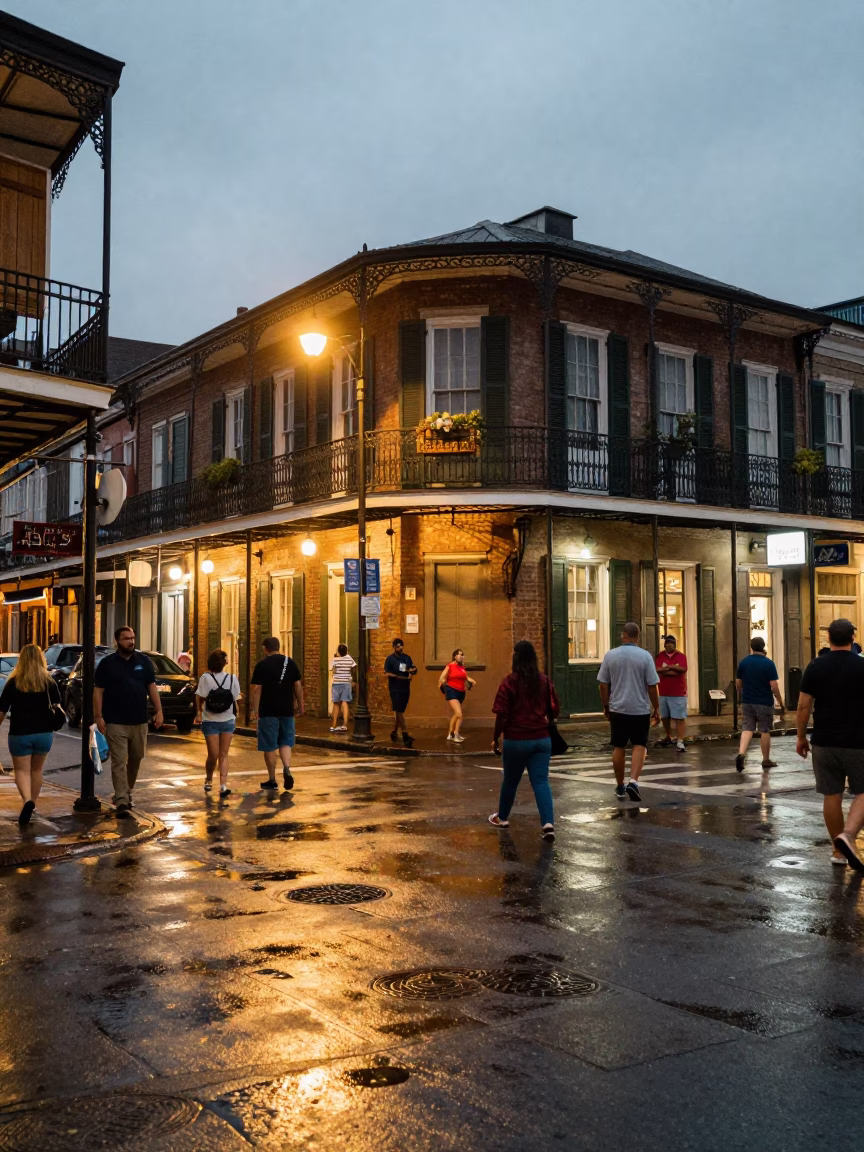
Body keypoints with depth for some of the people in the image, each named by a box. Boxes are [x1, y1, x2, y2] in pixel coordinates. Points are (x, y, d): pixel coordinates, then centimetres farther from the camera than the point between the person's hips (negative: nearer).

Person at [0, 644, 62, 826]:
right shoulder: (49, 682, -1)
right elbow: (57, 707, 10)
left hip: (19, 734, -3)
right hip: (44, 733, 3)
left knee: (22, 770, 4)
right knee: (36, 770, 19)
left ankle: (27, 801, -20)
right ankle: (32, 805, 24)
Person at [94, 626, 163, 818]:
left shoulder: (143, 661, 7)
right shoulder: (107, 663, -2)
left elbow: (151, 687, 8)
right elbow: (98, 691, -4)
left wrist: (158, 711, 0)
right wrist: (98, 716, -11)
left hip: (139, 721, 4)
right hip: (116, 722, -4)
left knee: (136, 759, 14)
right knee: (119, 762, -7)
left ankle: (127, 792, 33)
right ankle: (122, 801, -8)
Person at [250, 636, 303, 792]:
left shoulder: (262, 665, -5)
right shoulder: (290, 662, 5)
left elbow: (257, 689, -9)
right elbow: (298, 686, 7)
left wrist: (255, 709, -6)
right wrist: (300, 705, 15)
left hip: (268, 711, -3)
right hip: (287, 710, 3)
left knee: (269, 746, 5)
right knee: (285, 742, 13)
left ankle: (272, 780, 11)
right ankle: (287, 769, -10)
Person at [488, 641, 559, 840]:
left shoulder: (509, 682, -10)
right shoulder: (544, 681, 2)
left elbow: (501, 715, -12)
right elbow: (554, 711, 7)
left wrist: (495, 738, 0)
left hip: (516, 740, -2)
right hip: (541, 739, 2)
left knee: (510, 780, 16)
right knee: (541, 782, 1)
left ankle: (502, 817, 36)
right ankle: (548, 823, -15)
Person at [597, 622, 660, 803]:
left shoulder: (610, 655, -2)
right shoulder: (645, 656, -8)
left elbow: (603, 685, 1)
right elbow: (652, 686, -7)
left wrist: (605, 706, 13)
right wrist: (656, 708, 3)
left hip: (617, 708, 2)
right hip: (640, 709, -2)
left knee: (618, 747, 13)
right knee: (639, 746, 5)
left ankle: (620, 786, 21)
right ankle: (633, 781, -14)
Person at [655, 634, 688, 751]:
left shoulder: (681, 656, -3)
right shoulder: (660, 656, 3)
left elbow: (683, 669, -20)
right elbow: (658, 670, -13)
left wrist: (667, 667, -14)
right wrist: (674, 670, -16)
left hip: (678, 693, -4)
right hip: (663, 693, 4)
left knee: (680, 718, -8)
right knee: (664, 717, 15)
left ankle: (681, 742, -12)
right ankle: (668, 738, 32)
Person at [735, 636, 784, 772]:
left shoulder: (743, 662, 2)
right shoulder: (769, 664, -10)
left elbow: (738, 683, 9)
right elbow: (774, 687, -13)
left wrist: (741, 696, 28)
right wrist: (781, 704, -4)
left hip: (747, 702, 3)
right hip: (764, 703, -3)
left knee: (747, 729, 4)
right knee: (765, 731, 7)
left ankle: (741, 753, -17)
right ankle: (766, 760, 17)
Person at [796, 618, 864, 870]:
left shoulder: (815, 667, -1)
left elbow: (803, 706, -2)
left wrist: (801, 737, 8)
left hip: (824, 742, 2)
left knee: (831, 795, 10)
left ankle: (838, 851, 16)